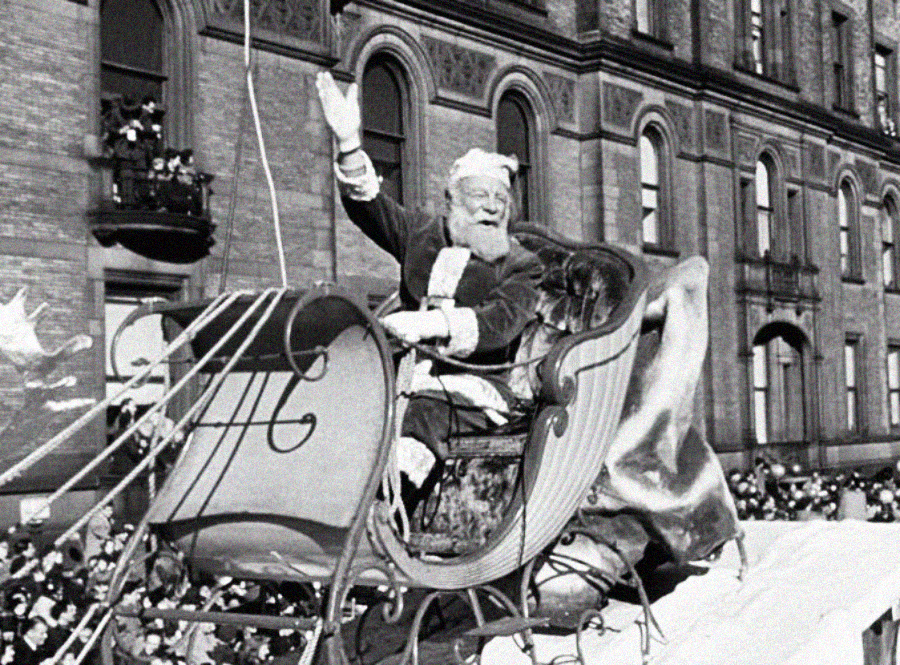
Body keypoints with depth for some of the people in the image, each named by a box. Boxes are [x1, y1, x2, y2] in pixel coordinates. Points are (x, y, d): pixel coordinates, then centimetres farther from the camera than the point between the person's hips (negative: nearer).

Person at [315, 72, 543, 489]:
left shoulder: (521, 266, 7)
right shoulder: (423, 235, 19)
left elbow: (500, 323, -10)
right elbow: (368, 205, 6)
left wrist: (429, 324, -25)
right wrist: (349, 144, -10)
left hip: (475, 391, -4)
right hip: (408, 376, 4)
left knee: (426, 413, -35)